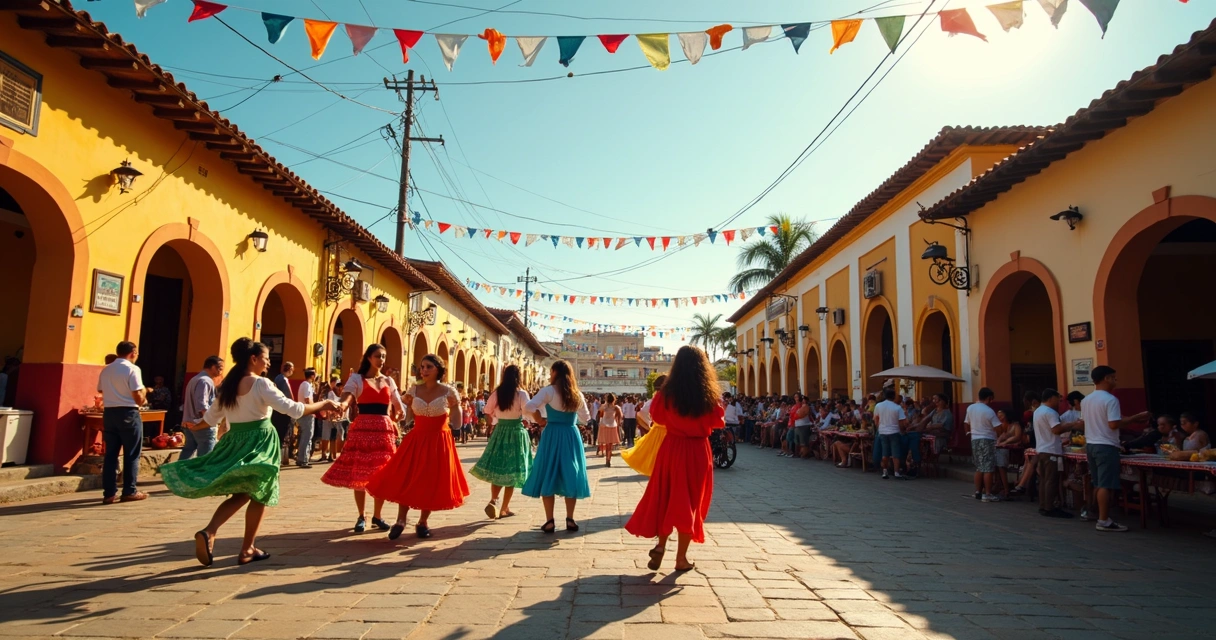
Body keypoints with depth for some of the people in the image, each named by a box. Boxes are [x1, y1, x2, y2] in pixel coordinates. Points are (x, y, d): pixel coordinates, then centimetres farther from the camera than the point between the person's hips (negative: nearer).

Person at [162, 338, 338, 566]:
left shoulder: (228, 384, 7)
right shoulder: (261, 384, -14)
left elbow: (211, 417, 17)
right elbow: (292, 409, -21)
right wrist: (322, 404, -13)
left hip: (235, 440, 7)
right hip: (259, 442, -7)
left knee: (241, 494, 16)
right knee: (259, 496, 7)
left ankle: (209, 531, -6)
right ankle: (247, 550, 12)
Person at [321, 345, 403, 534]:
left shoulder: (389, 381, 15)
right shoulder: (357, 379, 3)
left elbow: (399, 405, 16)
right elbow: (346, 398, -15)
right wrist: (342, 405, -33)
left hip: (384, 429, 3)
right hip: (363, 429, -3)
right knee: (358, 474, 0)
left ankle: (377, 516, 17)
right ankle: (361, 516, 15)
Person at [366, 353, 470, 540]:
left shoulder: (448, 391, -7)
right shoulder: (414, 390, 1)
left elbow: (456, 422, -2)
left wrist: (455, 405, -13)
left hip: (439, 442, -2)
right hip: (416, 440, 2)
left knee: (432, 483, 3)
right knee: (406, 480, -1)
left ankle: (422, 522, 21)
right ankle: (401, 520, 16)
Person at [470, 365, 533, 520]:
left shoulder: (496, 393, 0)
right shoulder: (522, 394, -12)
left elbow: (488, 412, 8)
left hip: (499, 431, 4)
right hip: (516, 432, -3)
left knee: (498, 468, 13)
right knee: (512, 470, 4)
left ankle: (493, 500, -6)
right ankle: (504, 508, 8)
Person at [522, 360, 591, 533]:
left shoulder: (549, 391, -8)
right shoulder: (577, 394, 6)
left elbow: (529, 407, -20)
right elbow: (586, 417, 17)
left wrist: (539, 420, -4)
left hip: (552, 435, -4)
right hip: (571, 436, 4)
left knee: (548, 476, 5)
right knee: (570, 476, 11)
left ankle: (550, 521, 4)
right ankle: (570, 520, 13)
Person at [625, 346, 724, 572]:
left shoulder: (667, 392, -8)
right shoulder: (709, 394, -10)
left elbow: (656, 416, 7)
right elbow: (719, 422, 2)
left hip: (672, 448, 1)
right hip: (698, 451, 0)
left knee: (665, 497, 17)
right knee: (689, 501, 9)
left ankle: (661, 545, 9)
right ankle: (681, 558, 14)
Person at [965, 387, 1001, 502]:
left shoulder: (970, 408, 4)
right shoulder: (989, 411, -13)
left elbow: (966, 424, 14)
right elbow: (997, 428, -15)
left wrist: (969, 432, 29)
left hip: (975, 440, 6)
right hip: (987, 440, -6)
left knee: (979, 468, 14)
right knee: (988, 469, -3)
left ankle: (978, 492, 16)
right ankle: (987, 494, -3)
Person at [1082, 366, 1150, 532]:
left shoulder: (1086, 400, 11)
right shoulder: (1110, 399, -14)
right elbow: (1114, 424, -21)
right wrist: (1136, 418, -12)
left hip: (1090, 445, 8)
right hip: (1106, 446, -8)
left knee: (1098, 483, 19)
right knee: (1106, 485, -5)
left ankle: (1089, 512, 25)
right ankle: (1103, 521, -3)